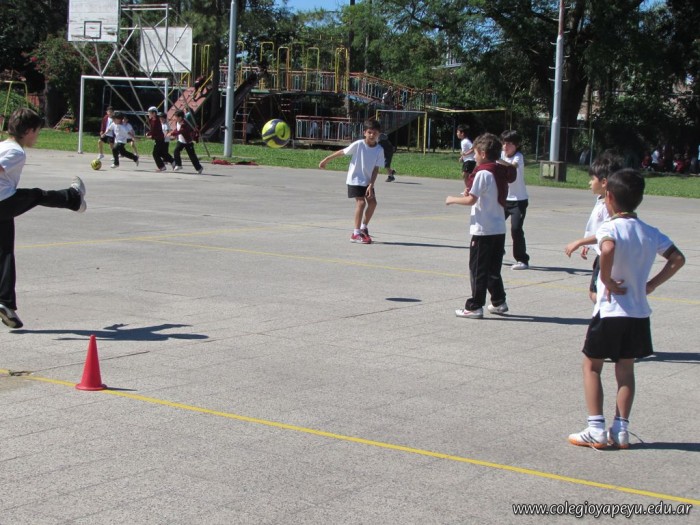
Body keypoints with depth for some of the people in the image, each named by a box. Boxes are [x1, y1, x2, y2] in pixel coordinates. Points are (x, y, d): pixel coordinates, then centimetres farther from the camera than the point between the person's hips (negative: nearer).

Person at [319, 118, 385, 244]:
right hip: (355, 179, -5)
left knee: (372, 202, 2)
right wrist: (325, 161, -2)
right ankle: (356, 234, -10)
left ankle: (364, 227, 25)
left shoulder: (379, 150, -8)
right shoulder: (358, 145, -18)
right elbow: (341, 152, -8)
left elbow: (376, 169, -6)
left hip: (367, 181, 5)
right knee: (361, 202, -15)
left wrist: (371, 185, -15)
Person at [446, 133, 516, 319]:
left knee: (478, 269, -2)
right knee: (493, 269, 18)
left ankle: (475, 306, 1)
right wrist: (471, 194, 13)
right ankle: (499, 302, 23)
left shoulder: (483, 173, -15)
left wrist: (453, 199, -3)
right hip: (499, 229, 8)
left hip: (483, 230, -8)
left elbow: (471, 200, -18)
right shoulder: (500, 172, 10)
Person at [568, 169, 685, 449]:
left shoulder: (609, 229, -13)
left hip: (609, 311, -5)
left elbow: (608, 249, -35)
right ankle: (620, 430, 13)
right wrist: (651, 284, 5)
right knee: (625, 368, 14)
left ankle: (596, 429, 4)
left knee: (591, 366, 8)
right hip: (639, 313, 5)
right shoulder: (651, 233, 5)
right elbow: (677, 259, 4)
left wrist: (608, 281, -22)